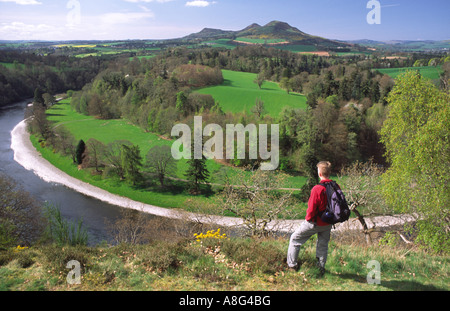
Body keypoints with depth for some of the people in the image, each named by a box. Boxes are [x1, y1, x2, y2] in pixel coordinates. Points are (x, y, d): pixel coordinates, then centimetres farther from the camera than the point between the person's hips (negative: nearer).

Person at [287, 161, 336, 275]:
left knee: (295, 239, 14)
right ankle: (321, 268, 29)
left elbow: (312, 208, -21)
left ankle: (292, 265, 21)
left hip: (315, 222, -5)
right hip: (328, 223, 5)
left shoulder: (317, 189, -26)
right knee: (323, 245, 22)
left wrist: (308, 218, -2)